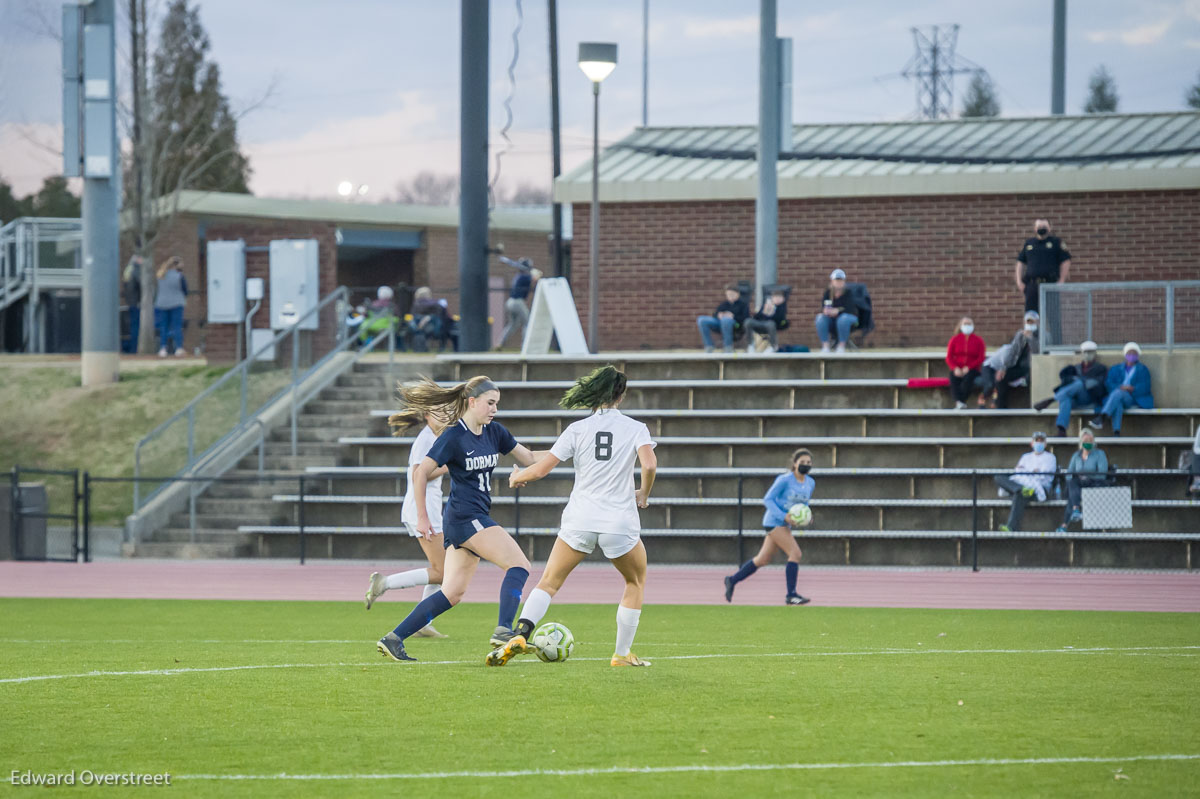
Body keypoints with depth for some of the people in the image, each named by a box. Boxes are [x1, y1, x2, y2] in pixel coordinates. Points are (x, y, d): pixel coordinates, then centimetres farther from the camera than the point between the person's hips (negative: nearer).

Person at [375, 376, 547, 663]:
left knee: (452, 594, 7)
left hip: (477, 518, 8)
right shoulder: (453, 437, -12)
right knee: (519, 565, -17)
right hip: (464, 517, -8)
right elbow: (421, 472, -9)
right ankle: (504, 631, -25)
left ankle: (393, 639, 7)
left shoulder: (494, 432, 10)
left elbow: (529, 458, 17)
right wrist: (422, 517, -8)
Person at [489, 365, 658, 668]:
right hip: (620, 523, -1)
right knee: (636, 581, 24)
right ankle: (622, 653, 21)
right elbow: (649, 465, -16)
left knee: (549, 583, 10)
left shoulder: (578, 429, 3)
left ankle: (520, 635, -13)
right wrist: (643, 494, 4)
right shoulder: (635, 428, 1)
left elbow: (540, 469, -2)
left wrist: (516, 477, 19)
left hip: (579, 521, 1)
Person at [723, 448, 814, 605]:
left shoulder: (810, 483, 6)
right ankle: (791, 595, -15)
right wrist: (784, 516, -23)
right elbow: (767, 499, -12)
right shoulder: (785, 480, -15)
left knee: (763, 559, 13)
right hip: (774, 521, -8)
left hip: (783, 525, 8)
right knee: (795, 553, -18)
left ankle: (732, 580, 29)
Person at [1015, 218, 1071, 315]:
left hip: (1051, 284, -3)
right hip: (1032, 285, 3)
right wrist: (1019, 281, 6)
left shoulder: (1056, 242, 8)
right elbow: (1020, 263, 18)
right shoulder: (1028, 244, 18)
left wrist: (1062, 280, -6)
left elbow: (1065, 262, 3)